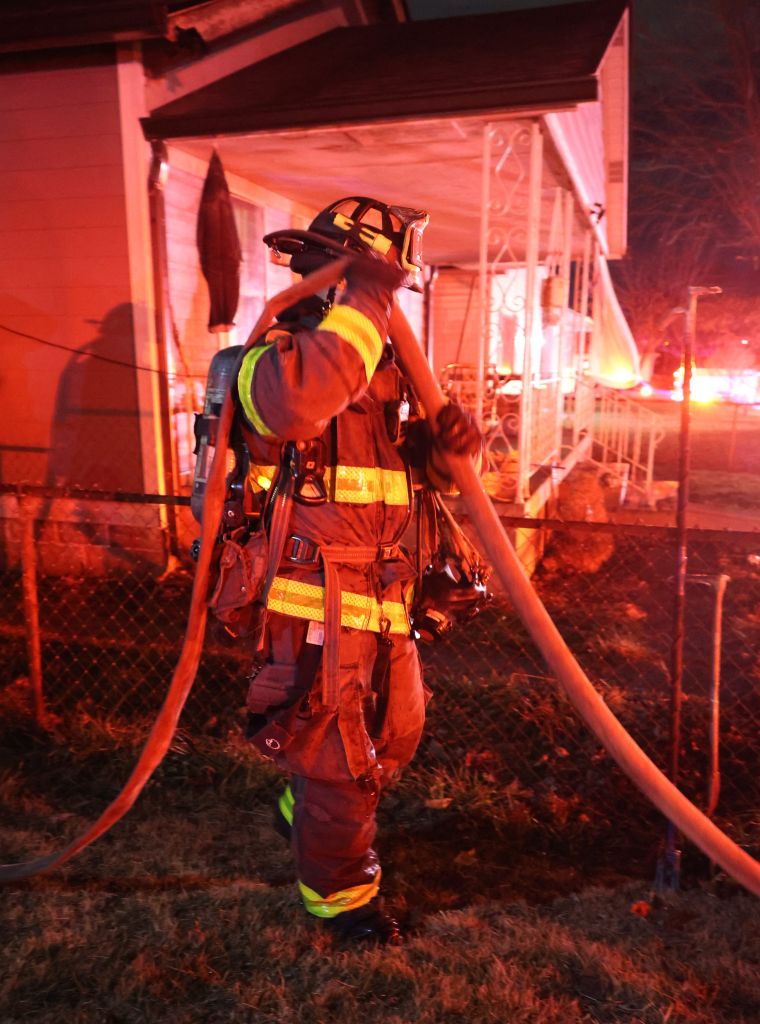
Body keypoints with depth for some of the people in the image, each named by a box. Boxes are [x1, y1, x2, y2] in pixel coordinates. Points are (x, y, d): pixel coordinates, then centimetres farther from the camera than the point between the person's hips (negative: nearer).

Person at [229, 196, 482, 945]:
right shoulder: (278, 354, -13)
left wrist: (448, 441, -6)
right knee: (341, 758, 5)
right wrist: (362, 303, -31)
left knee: (396, 733, 23)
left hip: (382, 600, 9)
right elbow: (297, 401, -39)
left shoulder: (382, 367, 12)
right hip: (317, 599, -9)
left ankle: (302, 813, 49)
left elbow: (416, 458, 17)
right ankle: (338, 891, 31)